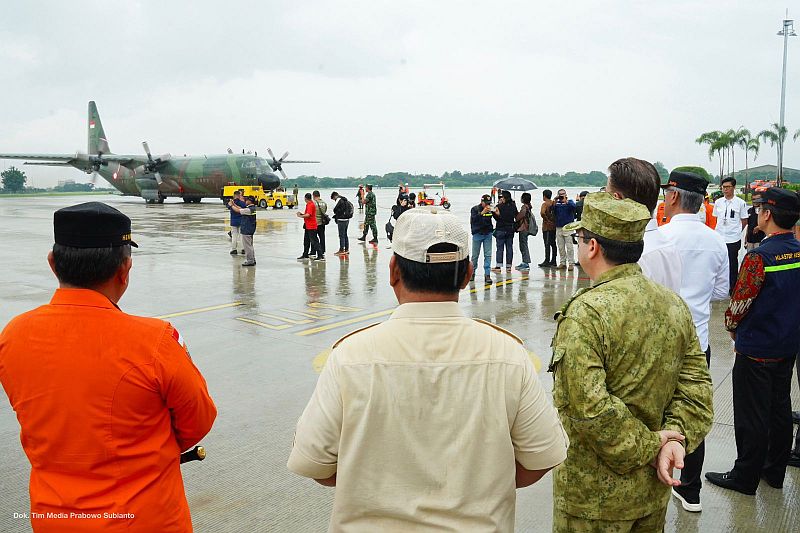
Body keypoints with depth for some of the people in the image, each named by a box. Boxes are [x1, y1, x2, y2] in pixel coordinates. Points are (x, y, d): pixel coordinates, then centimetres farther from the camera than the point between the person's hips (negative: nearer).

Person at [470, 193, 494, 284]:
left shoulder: (490, 209, 4)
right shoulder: (475, 209, -5)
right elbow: (473, 219, -22)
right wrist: (482, 212, -30)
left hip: (488, 234, 2)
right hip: (477, 234, -2)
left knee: (488, 255, -4)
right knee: (475, 255, 6)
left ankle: (487, 275, -2)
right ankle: (472, 272, 26)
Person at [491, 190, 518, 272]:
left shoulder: (500, 206, -13)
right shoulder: (513, 206, 3)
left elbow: (497, 218, -12)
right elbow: (516, 217, 9)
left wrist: (493, 212, -5)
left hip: (501, 229, -4)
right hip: (510, 229, 5)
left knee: (500, 248, 0)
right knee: (509, 248, 8)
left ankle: (498, 266, -1)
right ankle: (508, 266, 10)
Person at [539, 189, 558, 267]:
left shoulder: (545, 204, -11)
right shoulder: (554, 203, 9)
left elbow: (542, 212, -27)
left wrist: (546, 219, -14)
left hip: (547, 226, -7)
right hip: (554, 226, 7)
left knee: (547, 244, -6)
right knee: (553, 244, 12)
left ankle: (547, 261, -7)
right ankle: (554, 261, 16)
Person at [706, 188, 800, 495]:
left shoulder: (760, 257, -24)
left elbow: (740, 303, -17)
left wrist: (732, 326, 2)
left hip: (756, 349, -7)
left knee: (752, 416, 4)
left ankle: (745, 477, 17)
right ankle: (775, 471, 32)